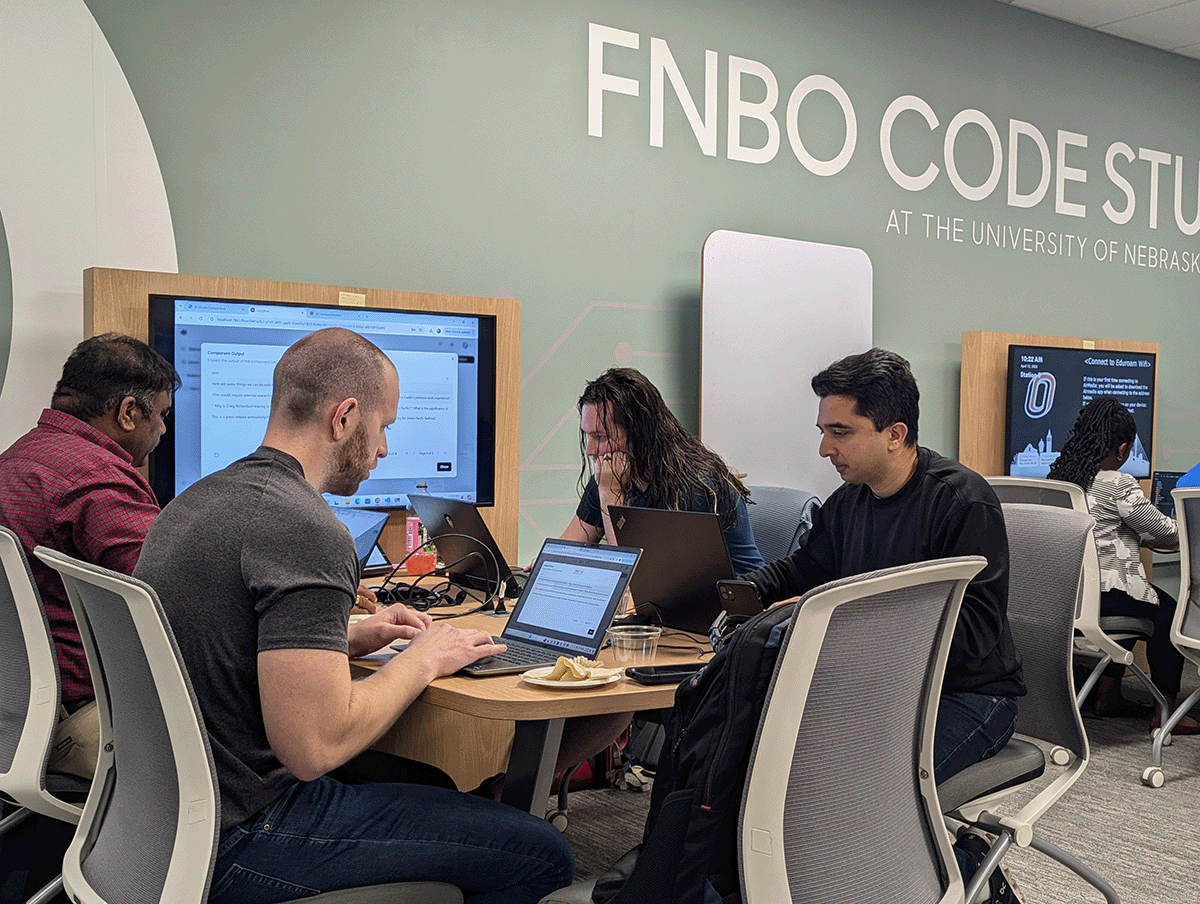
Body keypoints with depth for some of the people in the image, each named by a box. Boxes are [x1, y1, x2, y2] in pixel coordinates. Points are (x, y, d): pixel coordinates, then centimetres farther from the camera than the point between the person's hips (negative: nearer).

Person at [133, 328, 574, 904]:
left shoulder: (195, 500, 9)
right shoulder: (306, 529, -22)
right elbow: (315, 747, -27)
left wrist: (346, 638, 15)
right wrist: (422, 660, -10)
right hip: (238, 843, -10)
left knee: (431, 782, 28)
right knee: (542, 856, -7)